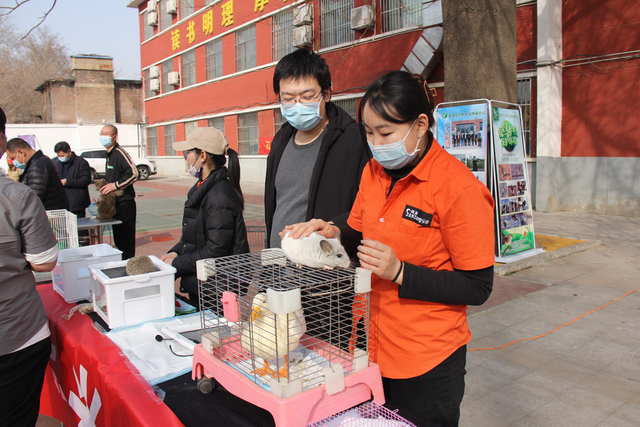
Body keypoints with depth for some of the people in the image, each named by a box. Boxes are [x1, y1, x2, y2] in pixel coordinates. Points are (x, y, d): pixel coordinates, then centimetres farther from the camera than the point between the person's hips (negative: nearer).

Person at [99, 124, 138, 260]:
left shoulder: (119, 153, -14)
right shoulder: (109, 154, 17)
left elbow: (133, 173, -24)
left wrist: (115, 185, -20)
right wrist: (105, 192, 21)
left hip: (125, 203, -10)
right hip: (115, 204, 10)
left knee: (126, 240, -5)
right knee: (118, 239, 15)